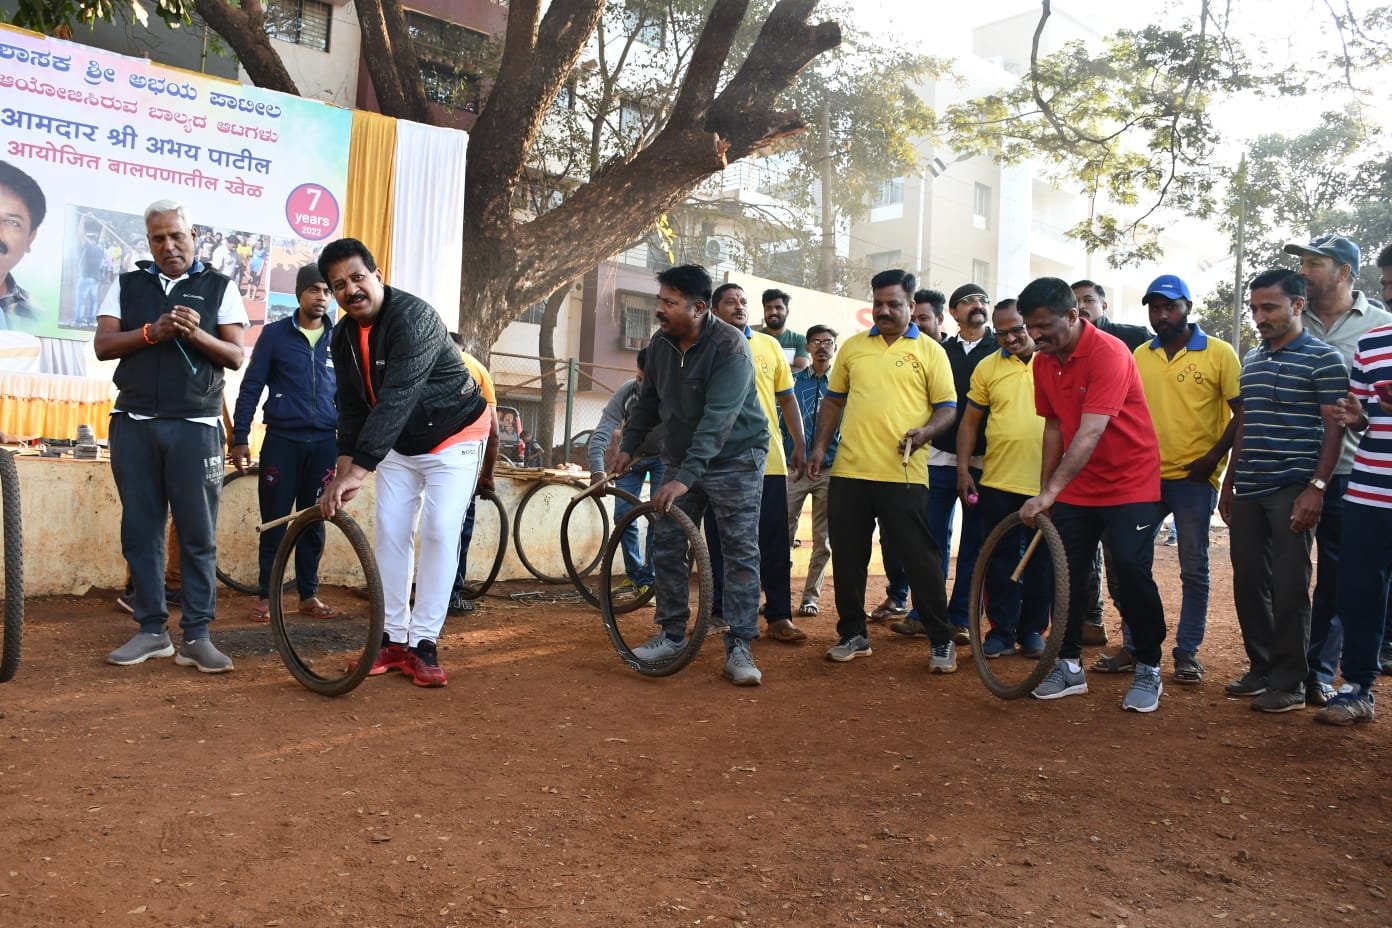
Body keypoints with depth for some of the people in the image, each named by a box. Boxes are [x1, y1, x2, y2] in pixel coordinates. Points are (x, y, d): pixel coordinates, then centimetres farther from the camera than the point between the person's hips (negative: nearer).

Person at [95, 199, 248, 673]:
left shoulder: (219, 287, 8)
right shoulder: (126, 285, 13)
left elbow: (235, 355, 1)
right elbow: (102, 345, 4)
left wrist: (197, 334, -17)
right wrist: (150, 333, -13)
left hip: (195, 425, -2)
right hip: (134, 423, 3)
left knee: (198, 533, -3)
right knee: (140, 530, 4)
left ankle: (196, 635, 1)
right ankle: (151, 630, 12)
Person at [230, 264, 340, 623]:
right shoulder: (274, 334, 0)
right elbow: (251, 388, 2)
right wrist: (240, 438, -4)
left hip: (324, 442, 2)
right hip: (282, 439, -2)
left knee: (314, 522, 8)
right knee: (275, 521, 3)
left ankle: (308, 594, 17)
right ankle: (266, 595, 13)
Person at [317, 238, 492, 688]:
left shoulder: (413, 317, -30)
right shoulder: (344, 336, -5)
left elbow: (396, 399, -39)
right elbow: (352, 408, 0)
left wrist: (355, 472, -45)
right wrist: (341, 471, -11)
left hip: (454, 436, -7)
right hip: (398, 444, 7)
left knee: (439, 532, -14)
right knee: (390, 533, 1)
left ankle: (423, 645, -6)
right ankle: (394, 640, 11)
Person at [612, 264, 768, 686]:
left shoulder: (730, 346, -23)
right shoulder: (661, 343, -1)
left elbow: (718, 418, -30)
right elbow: (648, 400, 13)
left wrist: (685, 477, -36)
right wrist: (628, 445, 5)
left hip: (734, 461, -6)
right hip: (681, 460, 6)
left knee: (740, 552, -5)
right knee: (667, 546, 5)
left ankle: (739, 647, 0)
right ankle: (672, 634, 17)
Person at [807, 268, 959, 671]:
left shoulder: (929, 350, 3)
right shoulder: (853, 346, 14)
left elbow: (948, 407, 1)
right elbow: (834, 401, 19)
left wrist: (925, 432, -18)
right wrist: (820, 446, 10)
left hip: (903, 474, -4)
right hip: (849, 471, 4)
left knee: (920, 558, 0)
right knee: (847, 559, 9)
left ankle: (942, 641, 12)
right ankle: (853, 635, 23)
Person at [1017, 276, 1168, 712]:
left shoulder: (1109, 353, -22)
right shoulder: (1043, 363, 0)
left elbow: (1090, 433, -31)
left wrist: (1050, 491, -37)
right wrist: (1044, 491, 7)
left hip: (1129, 484, -6)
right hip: (1074, 489, 6)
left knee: (1132, 573, -9)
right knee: (1066, 574, 3)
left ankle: (1149, 670, 8)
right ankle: (1069, 665, 15)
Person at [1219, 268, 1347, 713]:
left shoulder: (1323, 359, -5)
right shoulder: (1251, 360, 15)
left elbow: (1334, 428, -9)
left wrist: (1316, 488, -17)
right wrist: (1229, 482, 18)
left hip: (1293, 491, -6)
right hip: (1247, 492, 6)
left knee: (1288, 588, -2)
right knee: (1248, 583, 9)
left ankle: (1289, 682, 8)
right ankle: (1260, 668, 22)